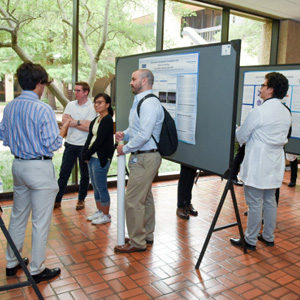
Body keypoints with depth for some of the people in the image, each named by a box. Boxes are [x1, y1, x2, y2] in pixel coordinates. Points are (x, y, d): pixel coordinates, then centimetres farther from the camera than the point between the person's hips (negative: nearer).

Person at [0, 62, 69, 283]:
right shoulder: (43, 110, -19)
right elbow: (53, 144, -18)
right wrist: (63, 130, -1)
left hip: (18, 165, 8)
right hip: (40, 168, -8)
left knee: (18, 216, 21)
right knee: (41, 221, 5)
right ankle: (37, 270, 18)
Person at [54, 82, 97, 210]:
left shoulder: (92, 107, -8)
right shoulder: (71, 105, 7)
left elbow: (88, 127, -18)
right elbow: (64, 120, -5)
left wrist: (73, 122, -10)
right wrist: (80, 122, -13)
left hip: (84, 145, -4)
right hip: (70, 144, 4)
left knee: (85, 175, 9)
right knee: (64, 173, 7)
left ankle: (81, 200, 25)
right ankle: (57, 200, 16)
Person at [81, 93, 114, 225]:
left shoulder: (107, 120, -13)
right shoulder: (95, 120, 14)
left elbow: (99, 140, -17)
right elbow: (90, 138, 13)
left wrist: (87, 155, -10)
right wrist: (84, 154, 1)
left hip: (101, 159, -9)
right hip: (92, 157, 9)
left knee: (101, 187, 0)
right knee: (95, 187, 16)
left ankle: (106, 215, 13)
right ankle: (99, 211, 29)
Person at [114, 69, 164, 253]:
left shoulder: (149, 104, -18)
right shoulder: (140, 101, 16)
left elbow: (143, 135, -25)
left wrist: (125, 148, -13)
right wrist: (124, 134, 3)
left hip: (145, 158, -11)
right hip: (143, 156, 11)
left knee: (133, 201, -4)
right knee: (145, 198, 19)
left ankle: (137, 242, 10)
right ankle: (147, 235, 34)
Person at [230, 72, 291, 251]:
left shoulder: (259, 112, -18)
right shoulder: (286, 113, 7)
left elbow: (241, 136, -9)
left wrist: (245, 141, 14)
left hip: (257, 165, -8)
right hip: (275, 165, 8)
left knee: (255, 203, 2)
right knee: (270, 201, 17)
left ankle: (250, 240, 13)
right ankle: (269, 236, 30)